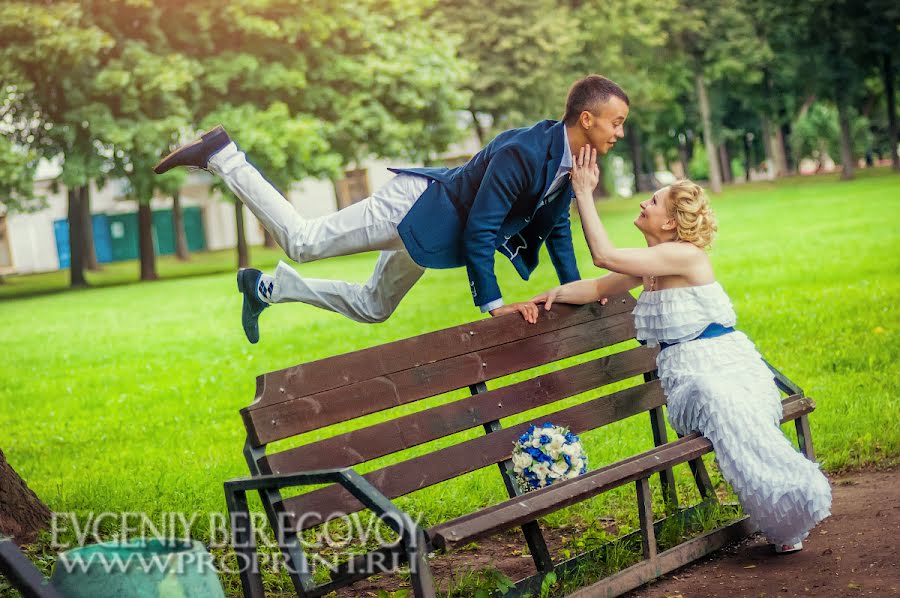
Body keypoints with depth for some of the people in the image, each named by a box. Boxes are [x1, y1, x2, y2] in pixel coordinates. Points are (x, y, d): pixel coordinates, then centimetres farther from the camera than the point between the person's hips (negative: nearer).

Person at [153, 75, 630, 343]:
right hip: (416, 207, -10)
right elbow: (479, 230, -27)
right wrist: (492, 302, -23)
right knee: (301, 241, -9)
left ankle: (267, 287, 31)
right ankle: (220, 156, 1)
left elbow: (556, 227, 13)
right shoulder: (520, 153, -28)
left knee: (372, 307, 20)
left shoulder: (571, 161, 0)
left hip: (429, 230, 10)